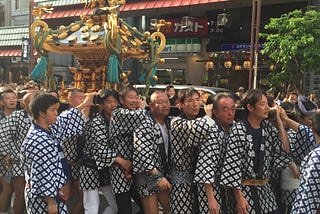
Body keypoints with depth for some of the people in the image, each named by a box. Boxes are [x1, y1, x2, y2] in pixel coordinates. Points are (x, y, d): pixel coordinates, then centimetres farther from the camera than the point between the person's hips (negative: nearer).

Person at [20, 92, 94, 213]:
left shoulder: (46, 131, 4)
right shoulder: (39, 142, -26)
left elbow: (63, 122, 22)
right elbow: (42, 175, -26)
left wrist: (83, 105, 28)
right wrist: (50, 202, -22)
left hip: (50, 191, 10)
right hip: (44, 197, -10)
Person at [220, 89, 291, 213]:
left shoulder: (268, 127, 4)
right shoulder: (238, 131, -14)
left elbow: (285, 150, 0)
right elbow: (232, 165, -15)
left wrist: (279, 120, -3)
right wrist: (239, 197, -17)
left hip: (265, 189, 6)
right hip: (245, 190, -5)